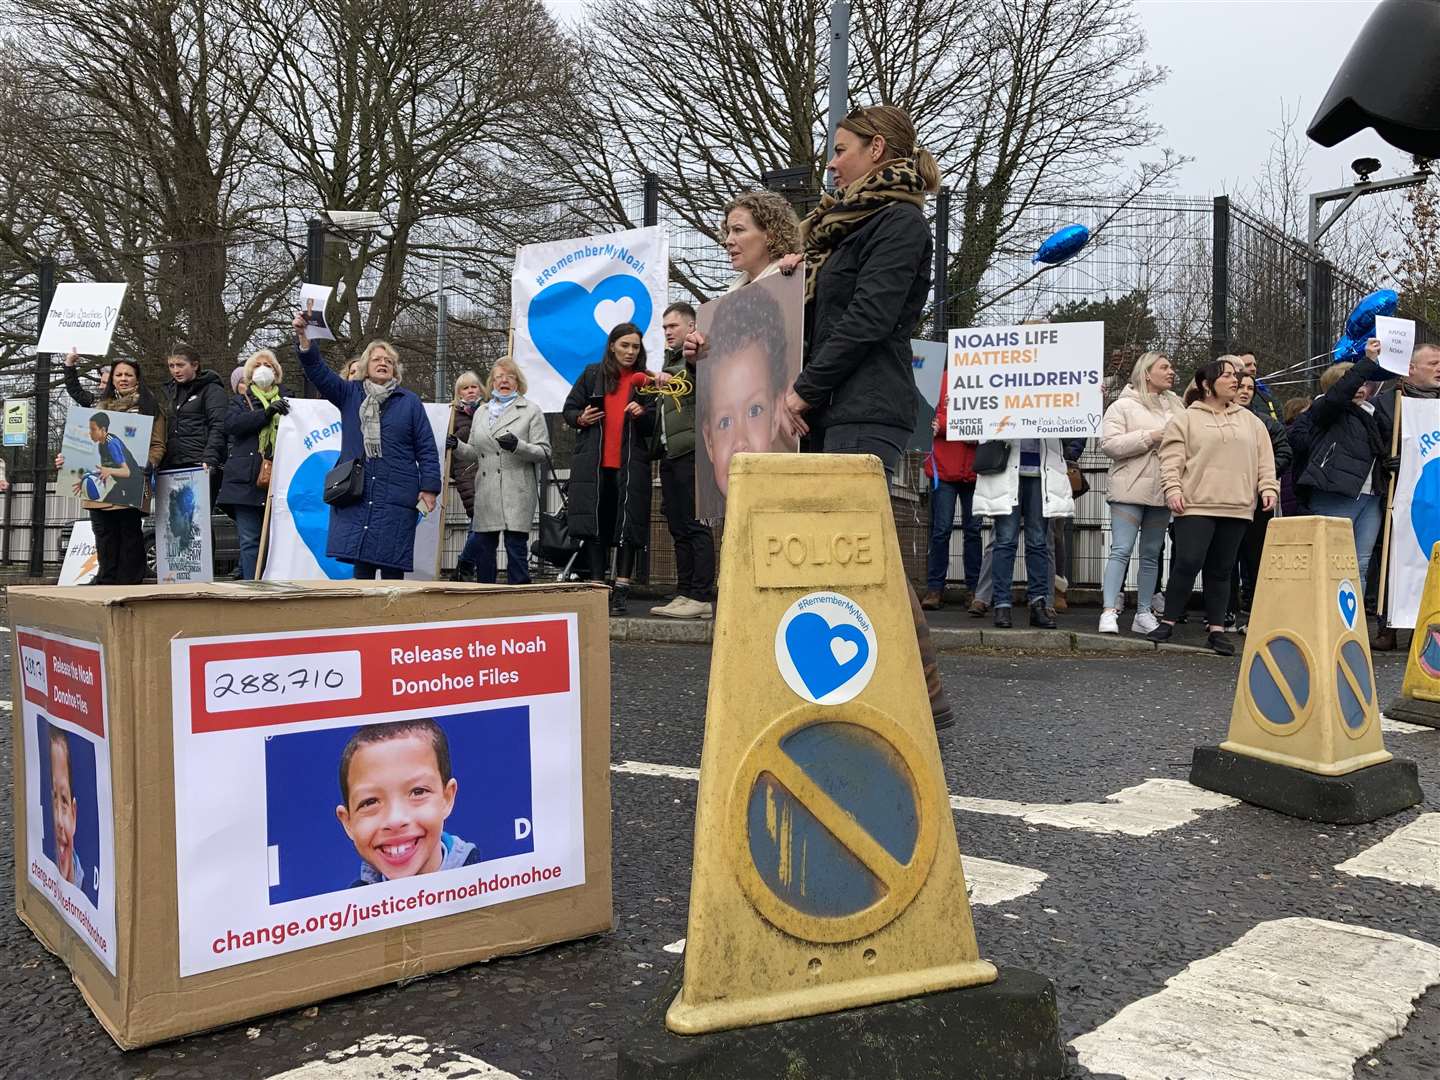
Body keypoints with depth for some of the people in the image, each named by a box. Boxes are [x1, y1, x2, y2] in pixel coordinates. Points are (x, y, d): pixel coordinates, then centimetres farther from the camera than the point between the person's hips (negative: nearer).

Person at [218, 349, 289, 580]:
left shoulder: (286, 401, 20)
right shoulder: (241, 400, 16)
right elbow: (231, 423, -5)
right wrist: (266, 413, -17)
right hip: (247, 479, -1)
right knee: (249, 539, -3)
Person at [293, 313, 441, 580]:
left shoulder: (409, 402, 7)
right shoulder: (350, 394, 13)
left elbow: (426, 448, 4)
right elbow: (318, 372, 0)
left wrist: (429, 487, -4)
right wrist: (303, 337, -15)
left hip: (396, 498, -2)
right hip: (355, 496, 2)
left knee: (392, 566, -1)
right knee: (361, 563, 2)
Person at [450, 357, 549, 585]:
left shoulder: (531, 410, 6)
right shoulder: (481, 412, 21)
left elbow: (543, 451, -1)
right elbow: (475, 453, 22)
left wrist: (517, 446, -18)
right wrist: (457, 446, 2)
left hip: (517, 493, -4)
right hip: (486, 493, 4)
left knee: (516, 549, -5)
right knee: (483, 548, 4)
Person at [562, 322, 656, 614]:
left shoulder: (645, 380, 11)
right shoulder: (592, 375, 11)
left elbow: (654, 427, 9)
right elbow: (569, 409, 16)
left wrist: (642, 414, -11)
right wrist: (581, 419, -5)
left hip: (630, 466, 0)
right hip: (593, 464, 1)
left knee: (627, 526, -6)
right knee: (595, 525, 1)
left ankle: (621, 591, -3)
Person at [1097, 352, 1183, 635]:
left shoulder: (1176, 406, 15)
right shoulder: (1123, 406, -2)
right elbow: (1109, 444, -13)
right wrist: (1150, 437, -16)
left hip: (1161, 492, 6)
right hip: (1130, 491, -6)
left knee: (1152, 554, 10)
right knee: (1121, 550, -11)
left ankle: (1143, 613, 17)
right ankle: (1109, 610, -11)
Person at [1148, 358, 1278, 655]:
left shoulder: (1249, 420, 17)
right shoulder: (1186, 419, 3)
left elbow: (1264, 458, 16)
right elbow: (1171, 460, -3)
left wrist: (1268, 487, 4)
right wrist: (1172, 490, -14)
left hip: (1237, 508, 4)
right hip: (1196, 505, -4)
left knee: (1221, 569, 7)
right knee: (1188, 562, -10)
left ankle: (1216, 629, 12)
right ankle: (1168, 621, 3)